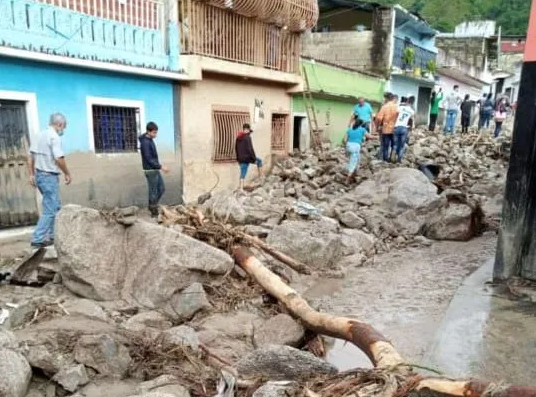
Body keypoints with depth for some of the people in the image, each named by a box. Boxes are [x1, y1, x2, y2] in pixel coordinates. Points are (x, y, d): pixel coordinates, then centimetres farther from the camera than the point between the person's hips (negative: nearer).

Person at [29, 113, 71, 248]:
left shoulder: (39, 135, 11)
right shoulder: (54, 137, -15)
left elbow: (31, 156, 14)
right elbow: (59, 158, -23)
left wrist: (32, 174, 19)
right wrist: (67, 173, -11)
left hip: (39, 175, 9)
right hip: (49, 177, -9)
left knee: (55, 206, 19)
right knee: (50, 209, -3)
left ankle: (53, 235, 24)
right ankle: (38, 239, -2)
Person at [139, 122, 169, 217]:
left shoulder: (150, 140, 10)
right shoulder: (145, 142, -19)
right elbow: (148, 159, -21)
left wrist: (160, 166, 15)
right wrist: (160, 166, -20)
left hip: (155, 170, 9)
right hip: (150, 170, -9)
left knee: (162, 188, 14)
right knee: (153, 191, 0)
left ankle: (153, 206, 26)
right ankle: (154, 212, 10)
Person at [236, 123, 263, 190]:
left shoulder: (238, 137, 10)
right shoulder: (247, 137, -16)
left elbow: (236, 148, 18)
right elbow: (250, 149, -19)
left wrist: (238, 158, 24)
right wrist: (254, 158, -12)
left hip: (241, 158, 7)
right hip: (247, 158, -7)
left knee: (242, 174, 10)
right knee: (259, 161, 19)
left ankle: (240, 188, 8)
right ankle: (261, 177, 24)